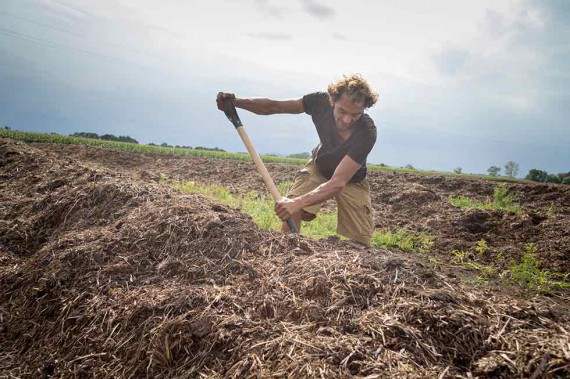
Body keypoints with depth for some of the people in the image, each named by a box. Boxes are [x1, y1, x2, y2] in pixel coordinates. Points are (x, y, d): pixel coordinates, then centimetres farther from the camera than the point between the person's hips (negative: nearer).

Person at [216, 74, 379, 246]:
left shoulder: (367, 133, -37)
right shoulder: (321, 101, -28)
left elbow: (338, 183, -43)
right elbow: (274, 106, -16)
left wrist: (299, 202, -56)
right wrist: (236, 102, -30)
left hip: (351, 181, -2)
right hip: (318, 167, 2)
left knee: (360, 245, -8)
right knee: (290, 209, -24)